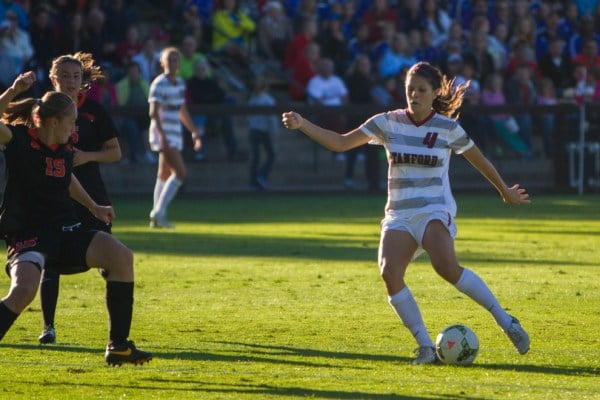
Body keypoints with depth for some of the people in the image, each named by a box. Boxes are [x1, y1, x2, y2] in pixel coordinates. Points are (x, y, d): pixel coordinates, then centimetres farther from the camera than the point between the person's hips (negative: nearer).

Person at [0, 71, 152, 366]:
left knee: (121, 256, -11)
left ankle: (118, 346, -3)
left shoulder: (66, 148, 8)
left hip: (66, 231, 7)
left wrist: (93, 207, 29)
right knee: (24, 290, -32)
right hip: (28, 235, -7)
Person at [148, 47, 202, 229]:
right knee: (180, 173, -17)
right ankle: (159, 212, -14)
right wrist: (162, 135, -30)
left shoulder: (180, 83, 15)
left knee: (164, 175, 10)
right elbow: (154, 112, -20)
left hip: (175, 134, 8)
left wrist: (194, 132, 26)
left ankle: (156, 218, 14)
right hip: (163, 134, -8)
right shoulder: (159, 84, -11)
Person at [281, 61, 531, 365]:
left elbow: (480, 161, 15)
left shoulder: (447, 128, 0)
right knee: (389, 272, -23)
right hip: (399, 215, 3)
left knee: (447, 267, -30)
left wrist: (506, 191, 25)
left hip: (435, 211, -3)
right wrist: (302, 124, -8)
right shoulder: (388, 123, 4)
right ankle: (426, 347, -15)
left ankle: (506, 322, -19)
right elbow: (340, 143, 3)